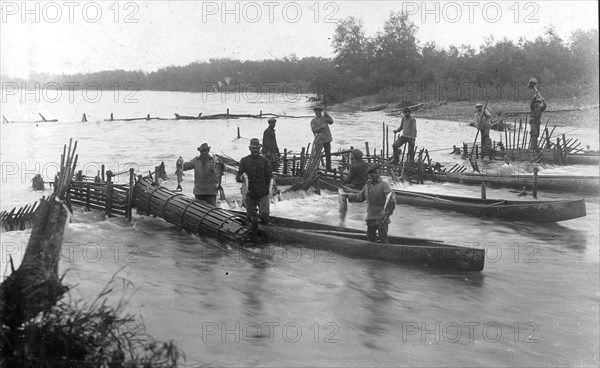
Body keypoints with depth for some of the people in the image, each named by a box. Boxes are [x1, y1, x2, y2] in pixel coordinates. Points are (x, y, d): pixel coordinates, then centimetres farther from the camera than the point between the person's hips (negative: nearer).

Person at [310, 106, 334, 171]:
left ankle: (328, 167, 12)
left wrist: (326, 115, -10)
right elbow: (314, 129, -9)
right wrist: (321, 127, -22)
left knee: (328, 153, 5)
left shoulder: (324, 118, 14)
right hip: (318, 140, -3)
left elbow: (331, 121, -1)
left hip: (326, 139, 3)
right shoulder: (313, 121, 4)